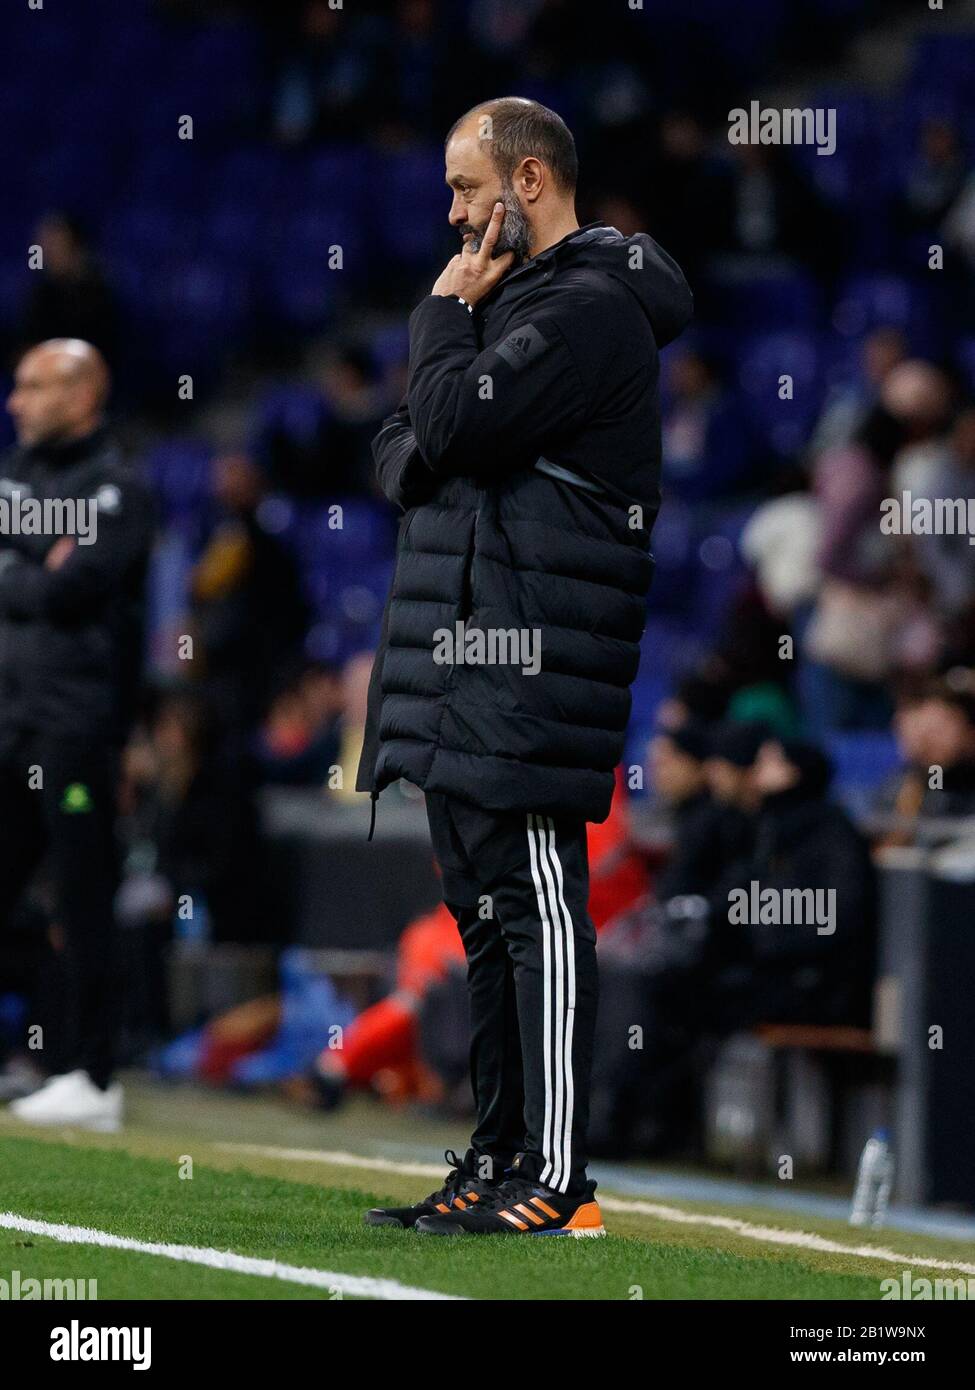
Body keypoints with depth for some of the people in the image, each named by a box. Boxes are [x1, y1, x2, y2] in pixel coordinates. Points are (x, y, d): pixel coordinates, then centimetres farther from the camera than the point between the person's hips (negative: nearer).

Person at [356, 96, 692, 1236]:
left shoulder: (589, 309, -10)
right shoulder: (513, 298, 23)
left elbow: (452, 421, -20)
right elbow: (399, 456, 20)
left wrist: (445, 314, -3)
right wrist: (424, 456, -3)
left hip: (531, 661, -10)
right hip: (464, 652, 10)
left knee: (536, 907, -10)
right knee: (485, 913, 12)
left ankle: (558, 1181, -10)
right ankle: (497, 1163, 17)